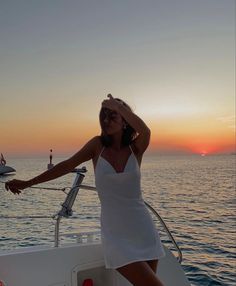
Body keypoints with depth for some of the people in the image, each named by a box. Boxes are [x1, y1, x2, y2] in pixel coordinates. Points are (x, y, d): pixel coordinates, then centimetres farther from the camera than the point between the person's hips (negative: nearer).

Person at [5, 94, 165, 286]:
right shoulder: (98, 145, 0)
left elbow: (145, 131, -23)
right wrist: (27, 183, 3)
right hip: (115, 234, -2)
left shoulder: (136, 148, -1)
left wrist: (117, 105, -16)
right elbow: (67, 165, 1)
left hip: (143, 229, 2)